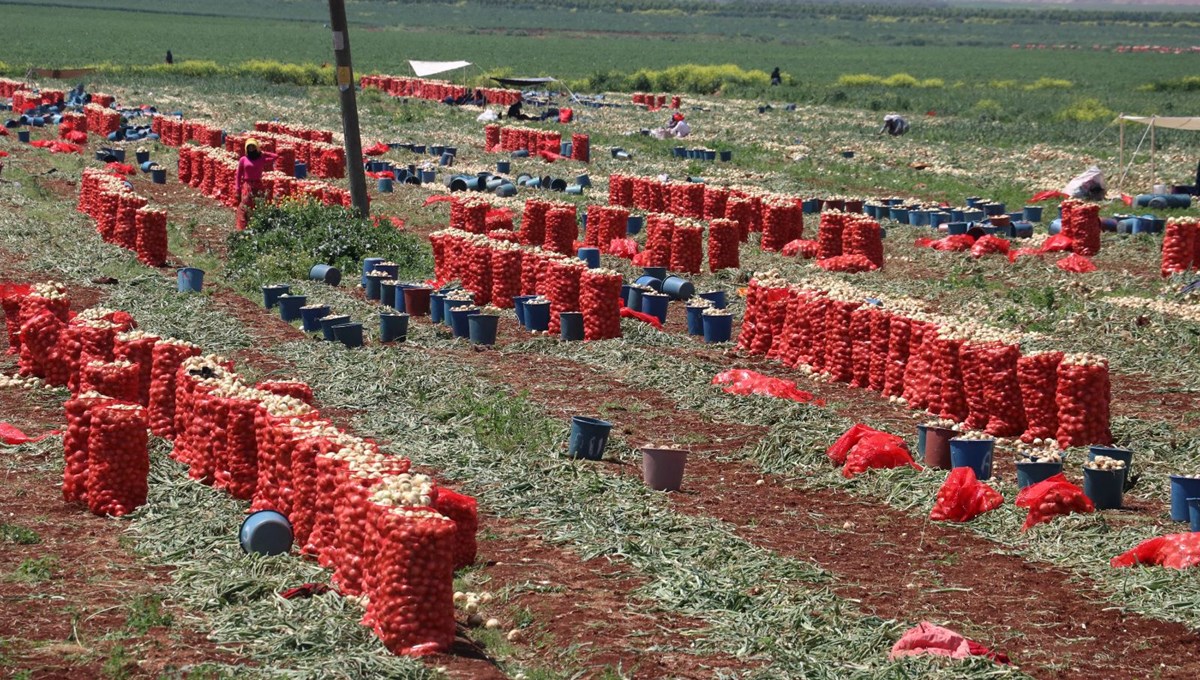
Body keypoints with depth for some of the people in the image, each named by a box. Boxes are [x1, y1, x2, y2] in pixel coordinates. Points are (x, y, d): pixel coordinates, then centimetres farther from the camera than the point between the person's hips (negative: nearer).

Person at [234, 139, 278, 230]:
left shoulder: (262, 159, 6)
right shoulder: (243, 160, 3)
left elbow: (275, 157, 8)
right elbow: (238, 175, 5)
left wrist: (262, 153, 9)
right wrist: (237, 190, 0)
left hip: (258, 187, 2)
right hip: (246, 187, -2)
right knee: (245, 209, -5)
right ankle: (243, 229, -3)